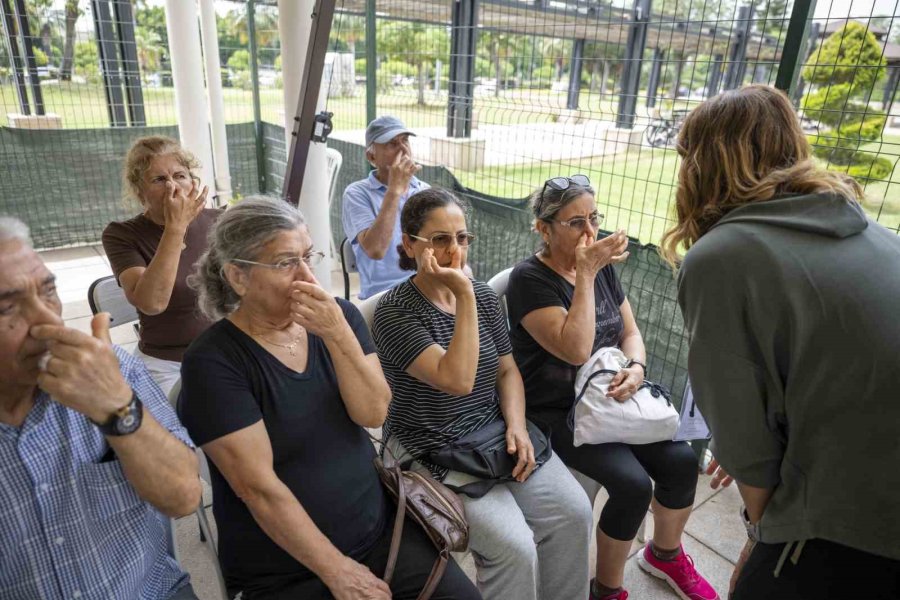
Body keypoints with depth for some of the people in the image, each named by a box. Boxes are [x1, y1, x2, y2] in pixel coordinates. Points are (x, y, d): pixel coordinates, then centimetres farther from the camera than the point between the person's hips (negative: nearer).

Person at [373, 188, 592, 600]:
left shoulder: (485, 296, 3)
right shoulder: (394, 312, -16)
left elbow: (507, 370, 9)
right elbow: (457, 380, -27)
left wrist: (516, 426, -7)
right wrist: (464, 296, -28)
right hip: (432, 451, -5)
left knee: (574, 512, -8)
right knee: (515, 546, -19)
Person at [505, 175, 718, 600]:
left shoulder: (602, 265, 4)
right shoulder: (529, 278, -17)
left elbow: (630, 331, 9)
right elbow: (576, 349, -26)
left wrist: (636, 367, -12)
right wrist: (586, 274, -24)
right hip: (558, 413, -6)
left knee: (681, 461, -8)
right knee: (633, 485, -21)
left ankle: (665, 554, 22)